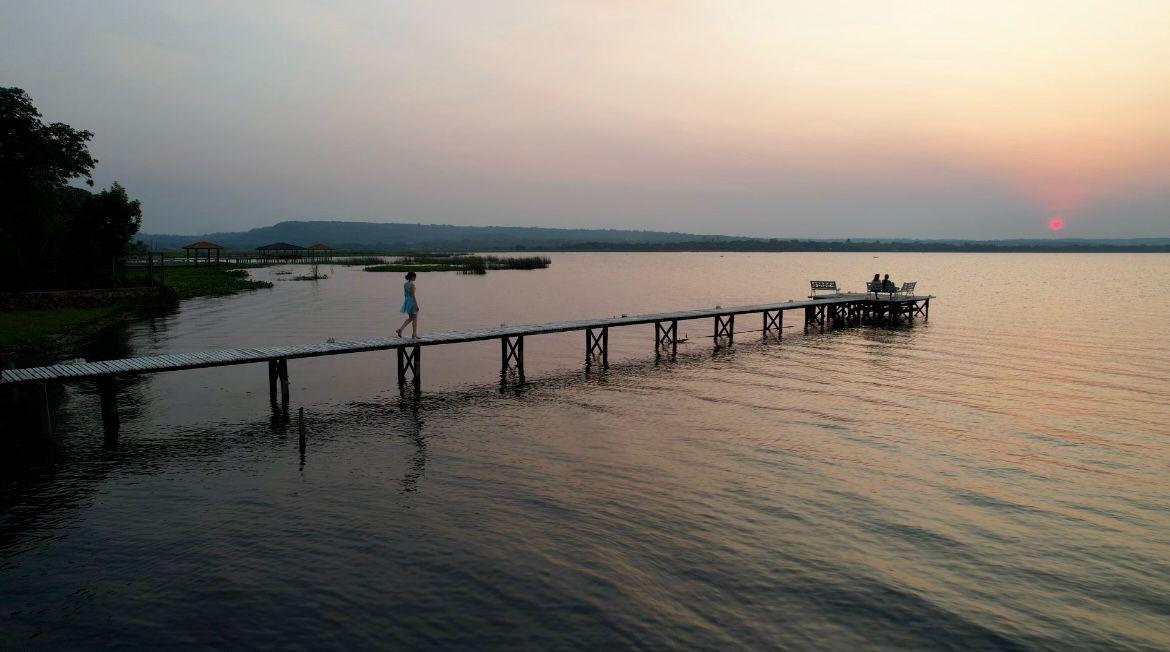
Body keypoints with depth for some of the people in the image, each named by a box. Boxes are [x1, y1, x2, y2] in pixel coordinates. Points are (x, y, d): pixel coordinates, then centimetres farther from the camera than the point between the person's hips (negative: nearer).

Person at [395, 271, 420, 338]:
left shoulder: (405, 284, 7)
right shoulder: (412, 285, -17)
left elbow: (404, 294, 13)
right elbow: (413, 295, -20)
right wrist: (416, 305, -17)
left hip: (406, 301, 8)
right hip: (412, 301, -8)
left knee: (410, 318, 18)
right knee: (415, 319, 4)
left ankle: (400, 329, 4)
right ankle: (414, 335, 8)